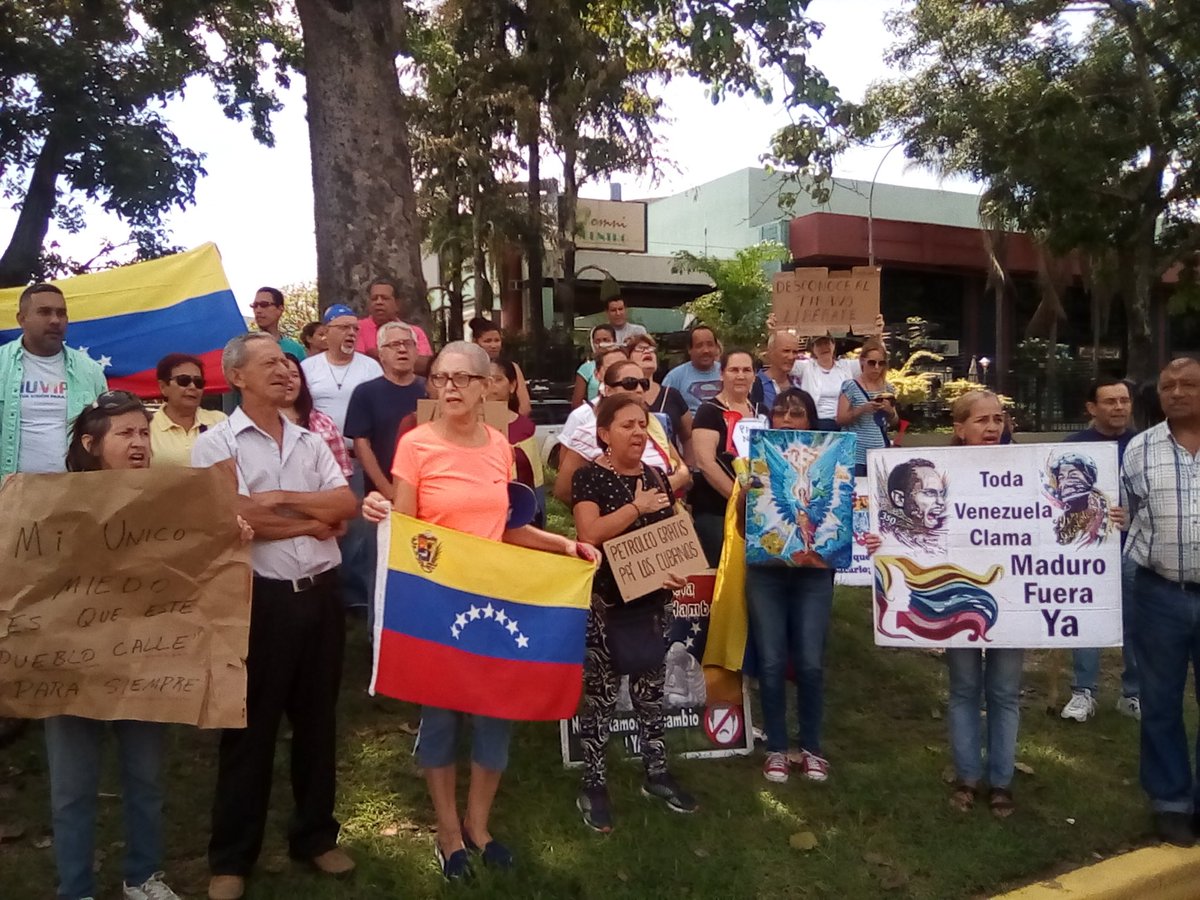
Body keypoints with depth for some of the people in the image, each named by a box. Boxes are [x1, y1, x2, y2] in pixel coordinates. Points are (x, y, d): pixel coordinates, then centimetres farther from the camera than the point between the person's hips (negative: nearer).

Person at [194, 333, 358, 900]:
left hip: (319, 594, 5)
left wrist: (281, 499, -14)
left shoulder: (311, 442, 11)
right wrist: (315, 521, -7)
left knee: (317, 719, 15)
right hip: (259, 598, -4)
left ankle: (315, 836, 31)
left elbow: (347, 504, 0)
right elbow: (231, 523, -16)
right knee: (249, 726, 6)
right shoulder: (215, 444, -4)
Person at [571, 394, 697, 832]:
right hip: (604, 604, -5)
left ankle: (656, 773, 28)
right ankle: (594, 784, 15)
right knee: (599, 695, 2)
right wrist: (637, 506, -21)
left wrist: (679, 571, -5)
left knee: (651, 691, 15)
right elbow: (590, 534, -22)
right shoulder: (589, 476, -9)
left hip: (653, 601, 5)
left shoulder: (656, 476, 8)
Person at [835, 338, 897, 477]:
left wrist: (890, 412, -5)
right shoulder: (851, 386, -5)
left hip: (882, 455, 5)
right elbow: (840, 420, -7)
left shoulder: (888, 389, 9)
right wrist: (862, 409, -21)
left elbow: (894, 423, 16)